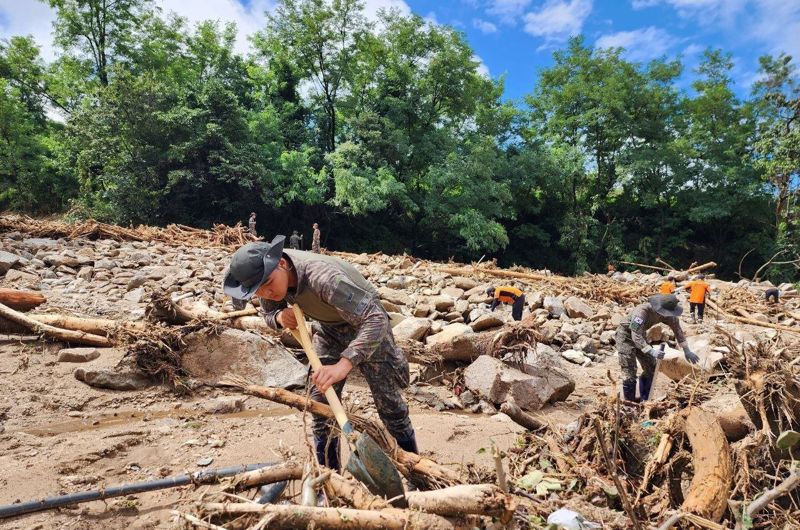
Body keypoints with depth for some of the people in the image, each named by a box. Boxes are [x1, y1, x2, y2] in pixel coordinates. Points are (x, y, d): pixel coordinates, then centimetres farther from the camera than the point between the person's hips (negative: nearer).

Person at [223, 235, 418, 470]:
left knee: (388, 401, -1)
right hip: (327, 328, 6)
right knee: (320, 402, 5)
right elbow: (269, 315, 0)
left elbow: (375, 320, -47)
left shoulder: (322, 276, -41)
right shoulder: (263, 274, -18)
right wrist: (280, 317, -25)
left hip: (366, 322, -6)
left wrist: (343, 365, -58)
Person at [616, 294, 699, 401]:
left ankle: (644, 399, 20)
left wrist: (687, 351, -5)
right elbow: (636, 337, -41)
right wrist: (652, 351, -49)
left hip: (640, 335, 8)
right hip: (626, 335, -7)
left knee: (651, 368, 7)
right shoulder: (641, 311, -37)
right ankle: (629, 403, 0)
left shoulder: (667, 314, -14)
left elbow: (677, 329, -2)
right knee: (629, 372, -11)